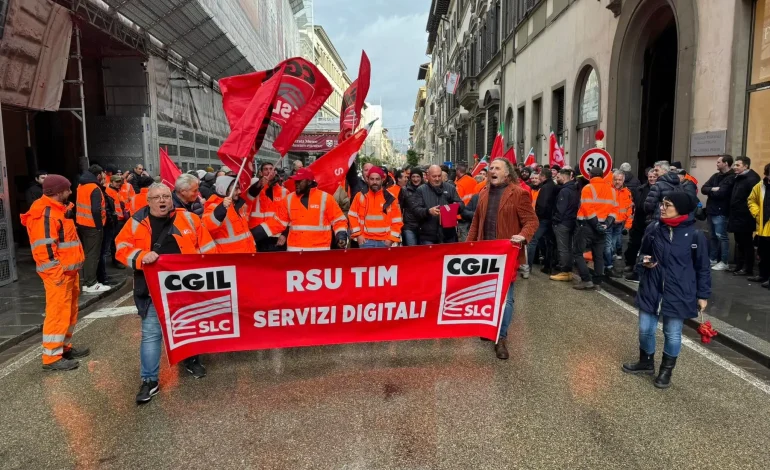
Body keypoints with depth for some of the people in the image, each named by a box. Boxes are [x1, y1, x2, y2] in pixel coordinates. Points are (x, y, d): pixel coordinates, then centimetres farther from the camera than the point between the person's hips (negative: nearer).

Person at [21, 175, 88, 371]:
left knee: (69, 311, 17)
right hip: (58, 272, -11)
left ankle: (64, 347, 29)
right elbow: (45, 247, -23)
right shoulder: (46, 213, -17)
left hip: (68, 270, 11)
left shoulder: (57, 210, 16)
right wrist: (57, 273, -22)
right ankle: (51, 357, 0)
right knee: (58, 312, -6)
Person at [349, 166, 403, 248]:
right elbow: (352, 216, 7)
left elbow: (397, 221, 6)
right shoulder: (360, 196, 3)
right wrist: (358, 234, -2)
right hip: (366, 241, -1)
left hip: (384, 241, 1)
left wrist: (391, 238, -3)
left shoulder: (390, 198, 3)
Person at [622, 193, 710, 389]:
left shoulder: (694, 235, -11)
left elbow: (702, 268, -2)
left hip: (678, 294, -3)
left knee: (672, 333, 11)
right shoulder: (653, 228, -3)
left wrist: (703, 295, 0)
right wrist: (644, 260, -8)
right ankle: (646, 362, 36)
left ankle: (666, 370, 32)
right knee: (645, 329, 11)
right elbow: (643, 252, 15)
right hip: (651, 290, 3)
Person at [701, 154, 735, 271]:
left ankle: (724, 262, 2)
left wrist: (709, 191, -4)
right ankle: (713, 259, 23)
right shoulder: (715, 176, 14)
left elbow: (720, 193, -22)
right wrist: (713, 189, -14)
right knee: (712, 236, 14)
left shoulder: (731, 178, -11)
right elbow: (703, 189, 5)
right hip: (711, 210, 8)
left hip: (721, 212, -8)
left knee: (721, 236, -5)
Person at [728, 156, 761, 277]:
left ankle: (748, 269, 9)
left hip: (745, 218, -9)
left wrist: (748, 213, -20)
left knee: (747, 244, 0)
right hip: (737, 216, 9)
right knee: (739, 243, 16)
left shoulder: (751, 179, -17)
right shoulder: (739, 178, 13)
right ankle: (739, 266, 25)